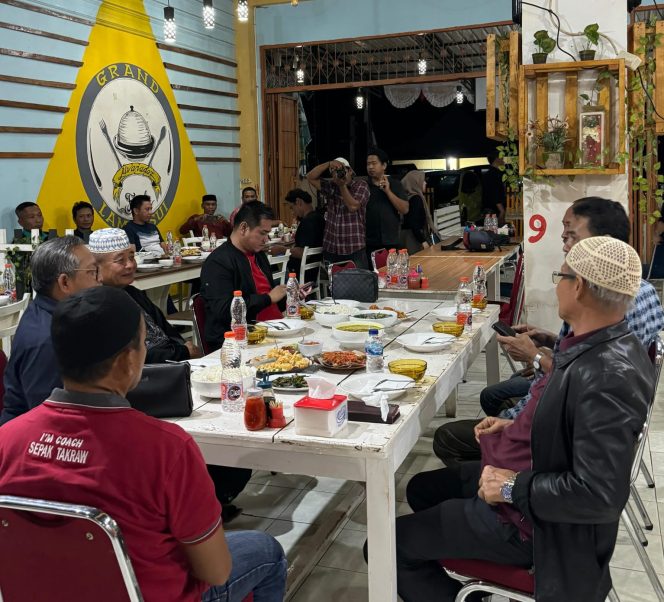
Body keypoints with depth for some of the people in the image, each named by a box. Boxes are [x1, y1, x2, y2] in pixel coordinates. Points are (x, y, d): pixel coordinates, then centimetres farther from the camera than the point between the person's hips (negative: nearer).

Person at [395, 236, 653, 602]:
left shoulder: (608, 375, -33)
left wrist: (512, 488, -24)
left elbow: (599, 495, -34)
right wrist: (517, 427, 6)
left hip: (530, 517, -10)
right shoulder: (601, 345, -2)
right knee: (421, 489, 27)